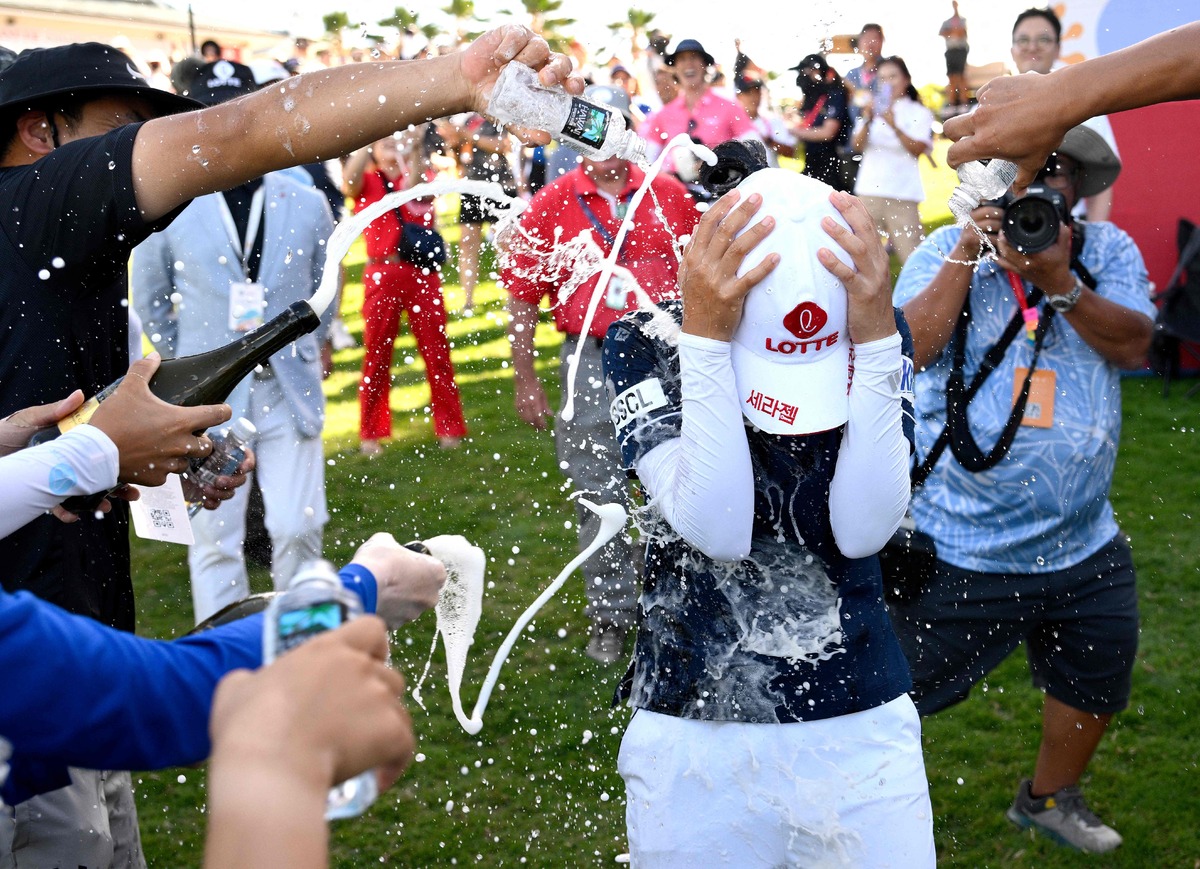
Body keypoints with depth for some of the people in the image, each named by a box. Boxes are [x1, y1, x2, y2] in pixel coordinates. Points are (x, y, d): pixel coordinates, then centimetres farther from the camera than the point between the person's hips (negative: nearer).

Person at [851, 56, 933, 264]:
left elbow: (918, 149, -11)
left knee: (911, 250, -10)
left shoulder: (919, 113, 3)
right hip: (869, 189, 4)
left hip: (902, 191, -4)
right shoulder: (873, 110, 12)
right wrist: (867, 122, -17)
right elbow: (858, 145, 1)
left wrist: (894, 126, -24)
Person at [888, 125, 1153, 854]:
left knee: (1098, 686, 23)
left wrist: (1058, 281, -25)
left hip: (1086, 544, 4)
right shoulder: (947, 250, -5)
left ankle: (1049, 796, 49)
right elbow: (910, 349, -19)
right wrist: (970, 251, -23)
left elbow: (1133, 344, -12)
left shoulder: (1107, 251, 1)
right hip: (961, 545, -4)